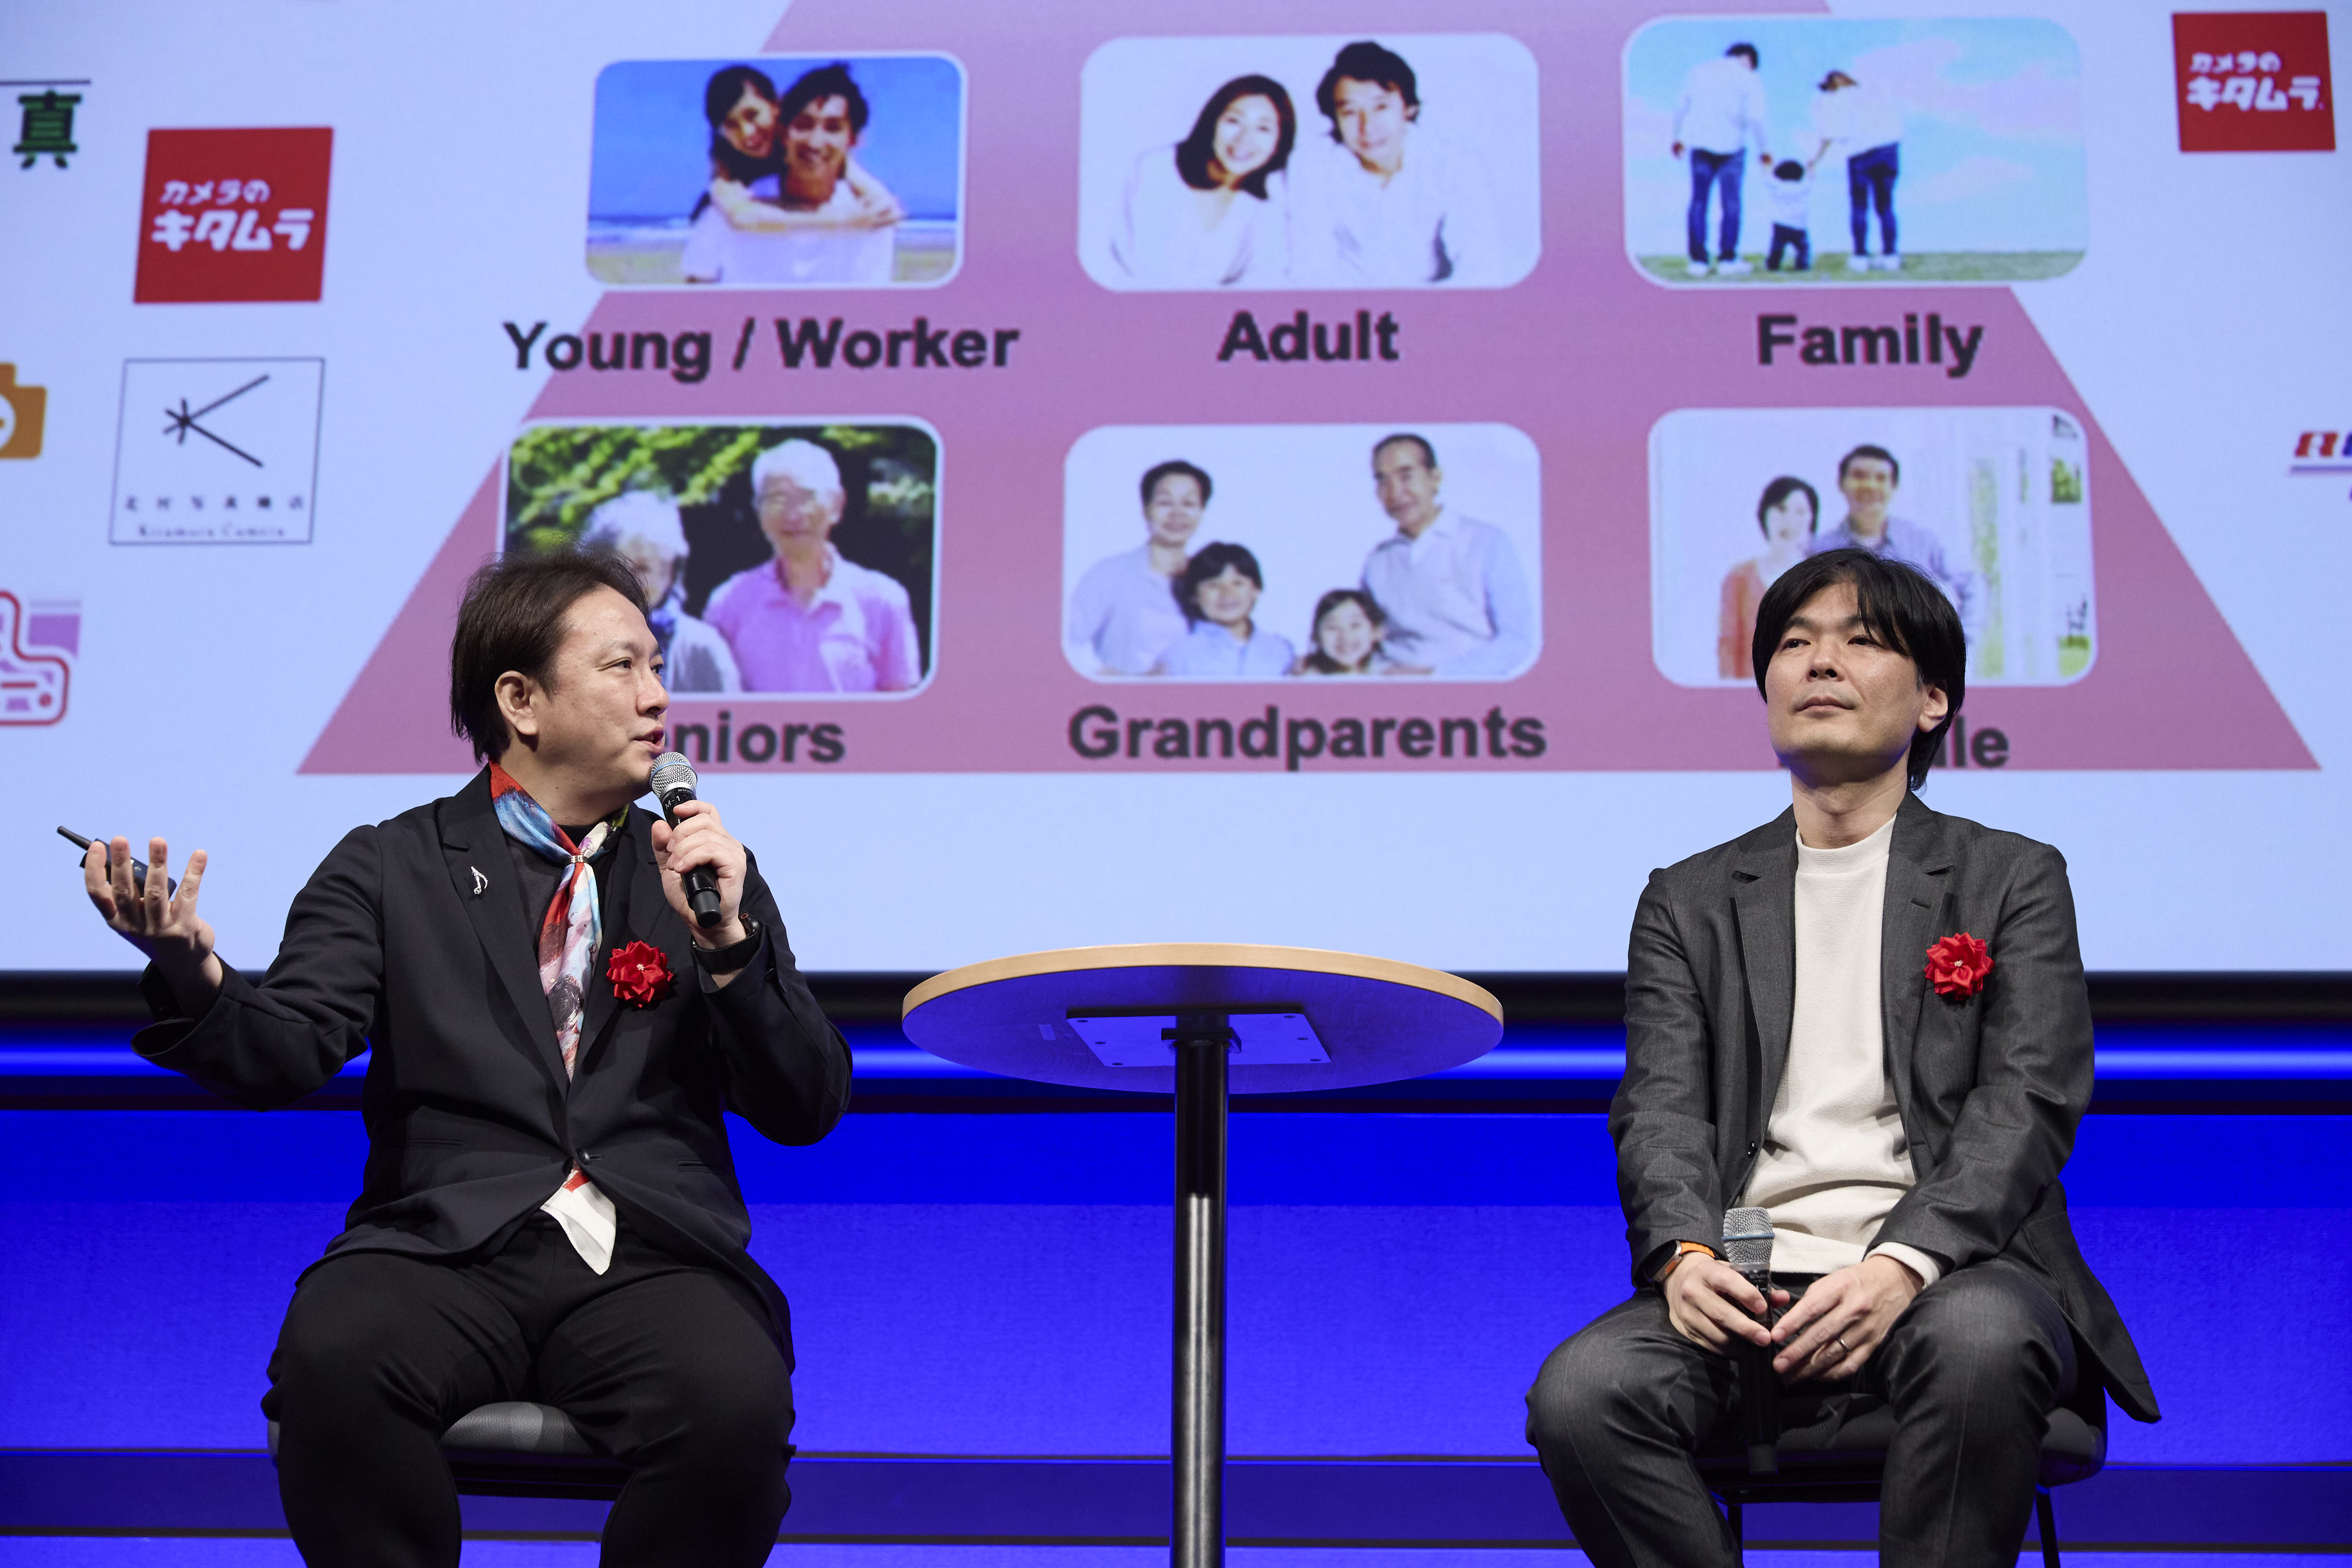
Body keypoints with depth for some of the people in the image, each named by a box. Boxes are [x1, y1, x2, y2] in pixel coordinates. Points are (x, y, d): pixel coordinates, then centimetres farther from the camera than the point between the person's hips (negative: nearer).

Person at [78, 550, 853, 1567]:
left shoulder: (707, 872, 18)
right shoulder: (389, 868, 13)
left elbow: (806, 1112, 11)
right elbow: (283, 1058, 0)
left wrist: (728, 940, -4)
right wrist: (194, 978, -21)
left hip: (650, 1262, 1)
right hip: (445, 1248, -1)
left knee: (738, 1404, -32)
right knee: (332, 1360, -34)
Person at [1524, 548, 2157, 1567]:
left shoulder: (2014, 879, 15)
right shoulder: (1688, 901, 20)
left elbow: (2028, 1101, 0)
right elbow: (1661, 1107, 7)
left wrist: (1903, 1264, -19)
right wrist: (1686, 1254, -17)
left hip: (1951, 1275, -1)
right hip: (1749, 1282, 2)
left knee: (1978, 1344, -38)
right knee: (1580, 1395, -30)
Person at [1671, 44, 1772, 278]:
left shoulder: (1700, 71, 10)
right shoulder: (1750, 80, -2)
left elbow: (1681, 105, 12)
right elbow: (1756, 118, -9)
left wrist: (1678, 137, 24)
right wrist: (1762, 150, 2)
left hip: (1700, 144, 3)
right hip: (1731, 147, -3)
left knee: (1699, 201, 5)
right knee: (1731, 203, 5)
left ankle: (1698, 260, 2)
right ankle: (1727, 259, 3)